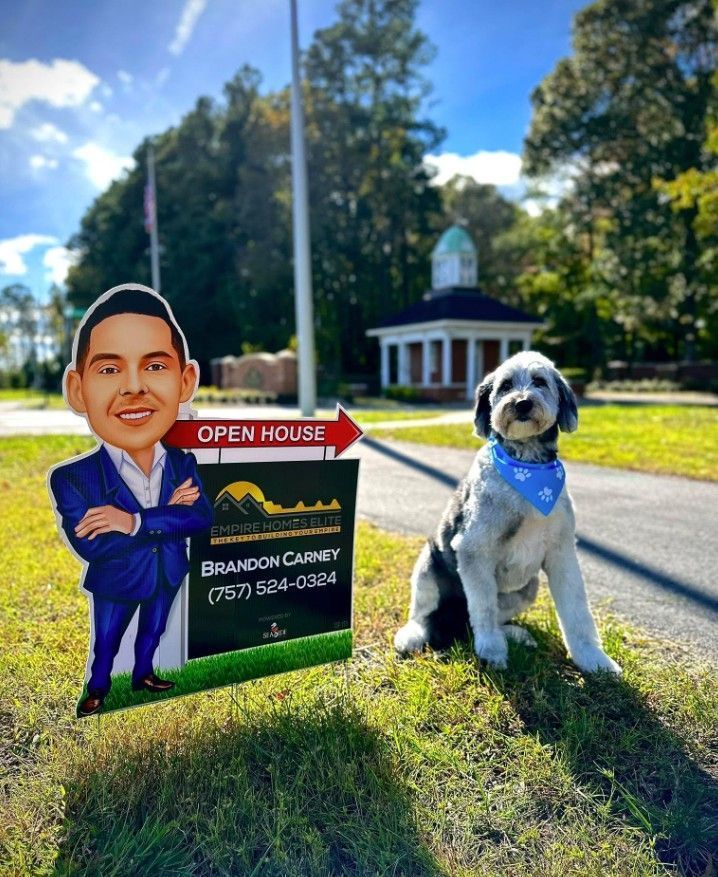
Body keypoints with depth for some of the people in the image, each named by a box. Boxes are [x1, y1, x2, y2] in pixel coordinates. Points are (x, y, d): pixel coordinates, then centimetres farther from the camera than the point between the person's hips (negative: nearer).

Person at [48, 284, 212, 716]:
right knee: (106, 644, 23)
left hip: (168, 576, 3)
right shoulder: (70, 477, -26)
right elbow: (90, 547, -33)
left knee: (152, 633, 27)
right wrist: (168, 515, -33)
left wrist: (136, 521, -37)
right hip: (114, 583, -2)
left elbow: (203, 517, -27)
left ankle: (143, 675, 54)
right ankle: (97, 688, 50)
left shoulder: (184, 462, -16)